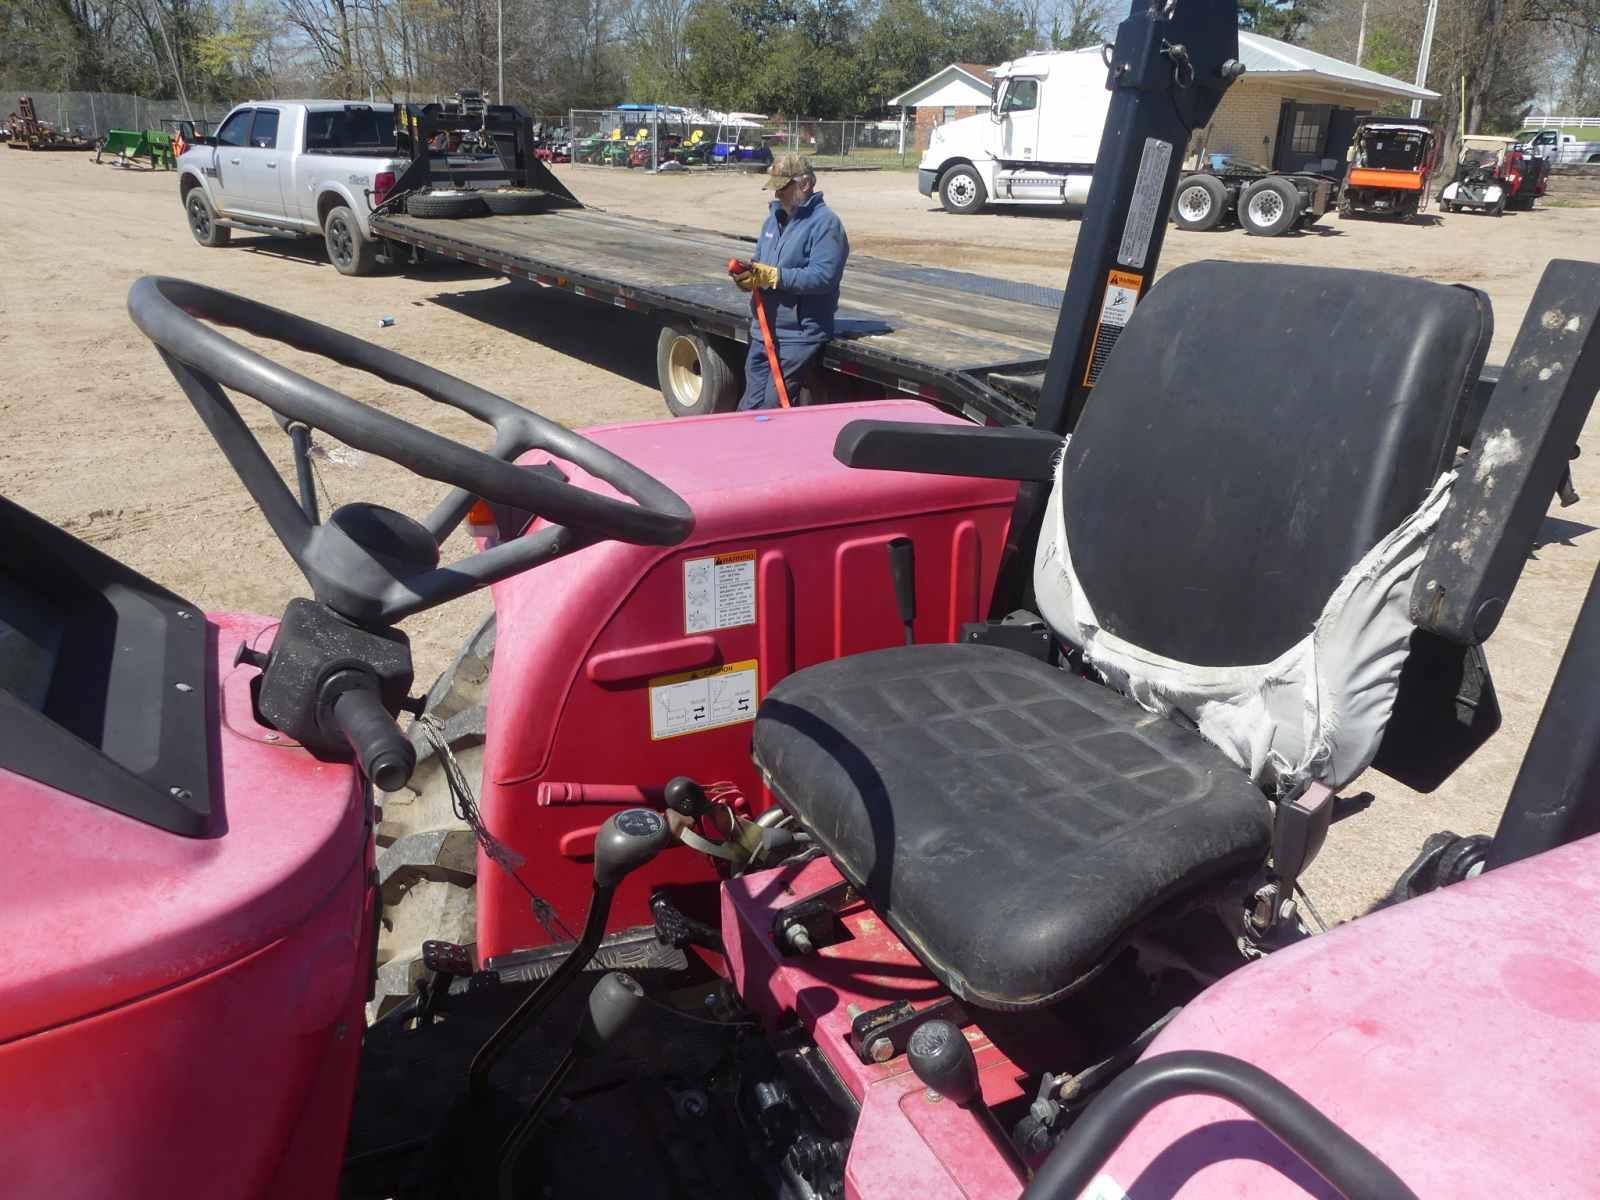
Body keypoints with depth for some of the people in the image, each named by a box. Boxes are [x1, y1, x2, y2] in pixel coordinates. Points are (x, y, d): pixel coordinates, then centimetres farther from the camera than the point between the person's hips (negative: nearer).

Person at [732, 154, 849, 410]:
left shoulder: (825, 222, -11)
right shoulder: (775, 217, 15)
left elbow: (822, 277, -22)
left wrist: (772, 276, -23)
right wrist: (748, 276, -1)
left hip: (799, 336, -8)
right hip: (762, 331, 8)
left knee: (772, 407, -7)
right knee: (749, 407, 10)